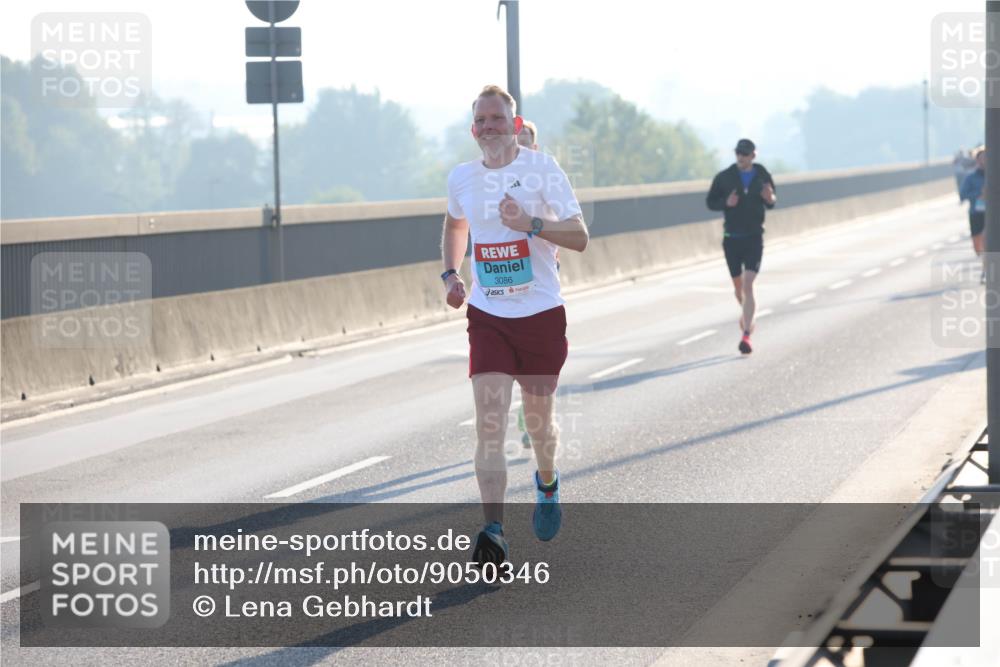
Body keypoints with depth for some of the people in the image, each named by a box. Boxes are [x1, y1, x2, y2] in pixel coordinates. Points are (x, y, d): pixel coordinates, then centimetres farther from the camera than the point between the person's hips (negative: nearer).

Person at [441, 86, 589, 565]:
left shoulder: (541, 168, -8)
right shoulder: (462, 178, 4)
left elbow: (580, 238, -11)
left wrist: (530, 223, -26)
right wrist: (451, 274, 12)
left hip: (541, 314, -2)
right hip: (487, 317, 2)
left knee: (538, 420, 12)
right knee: (489, 421, -14)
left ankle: (547, 484, 46)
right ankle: (493, 532, -21)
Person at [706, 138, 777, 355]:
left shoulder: (763, 176, 1)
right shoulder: (724, 177, -2)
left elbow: (771, 203, 13)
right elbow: (710, 201, 4)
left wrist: (770, 199, -11)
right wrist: (726, 203, -16)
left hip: (754, 237, -1)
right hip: (732, 237, 1)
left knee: (748, 284, -14)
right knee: (738, 285, 13)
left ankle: (746, 335, -17)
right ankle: (746, 314, 45)